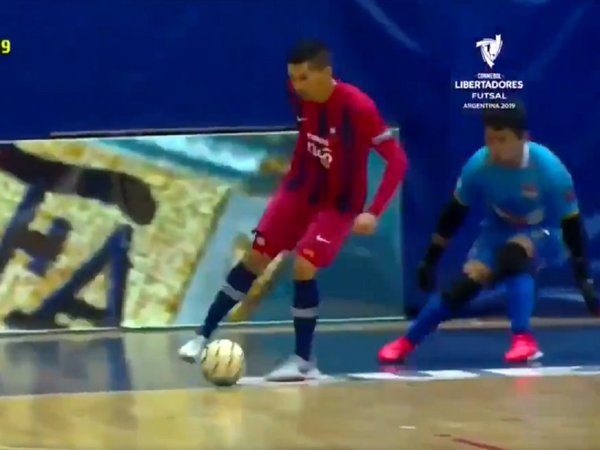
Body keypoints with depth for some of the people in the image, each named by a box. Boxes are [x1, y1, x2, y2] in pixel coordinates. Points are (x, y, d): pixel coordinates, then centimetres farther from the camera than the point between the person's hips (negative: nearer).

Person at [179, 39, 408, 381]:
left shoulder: (358, 108, -30)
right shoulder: (300, 94, -13)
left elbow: (398, 161, -28)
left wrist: (373, 213, -33)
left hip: (339, 201, -5)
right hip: (301, 188, 5)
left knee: (303, 267, -18)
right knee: (255, 258, 3)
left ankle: (304, 361, -3)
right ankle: (204, 336, 13)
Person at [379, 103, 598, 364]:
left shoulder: (549, 169, -30)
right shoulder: (478, 165, -22)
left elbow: (572, 223, -21)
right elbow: (454, 213, -8)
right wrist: (430, 260, -4)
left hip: (543, 234, -3)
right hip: (499, 232, 3)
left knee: (512, 255, -34)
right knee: (466, 283, -11)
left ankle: (524, 339, -31)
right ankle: (407, 342, 4)